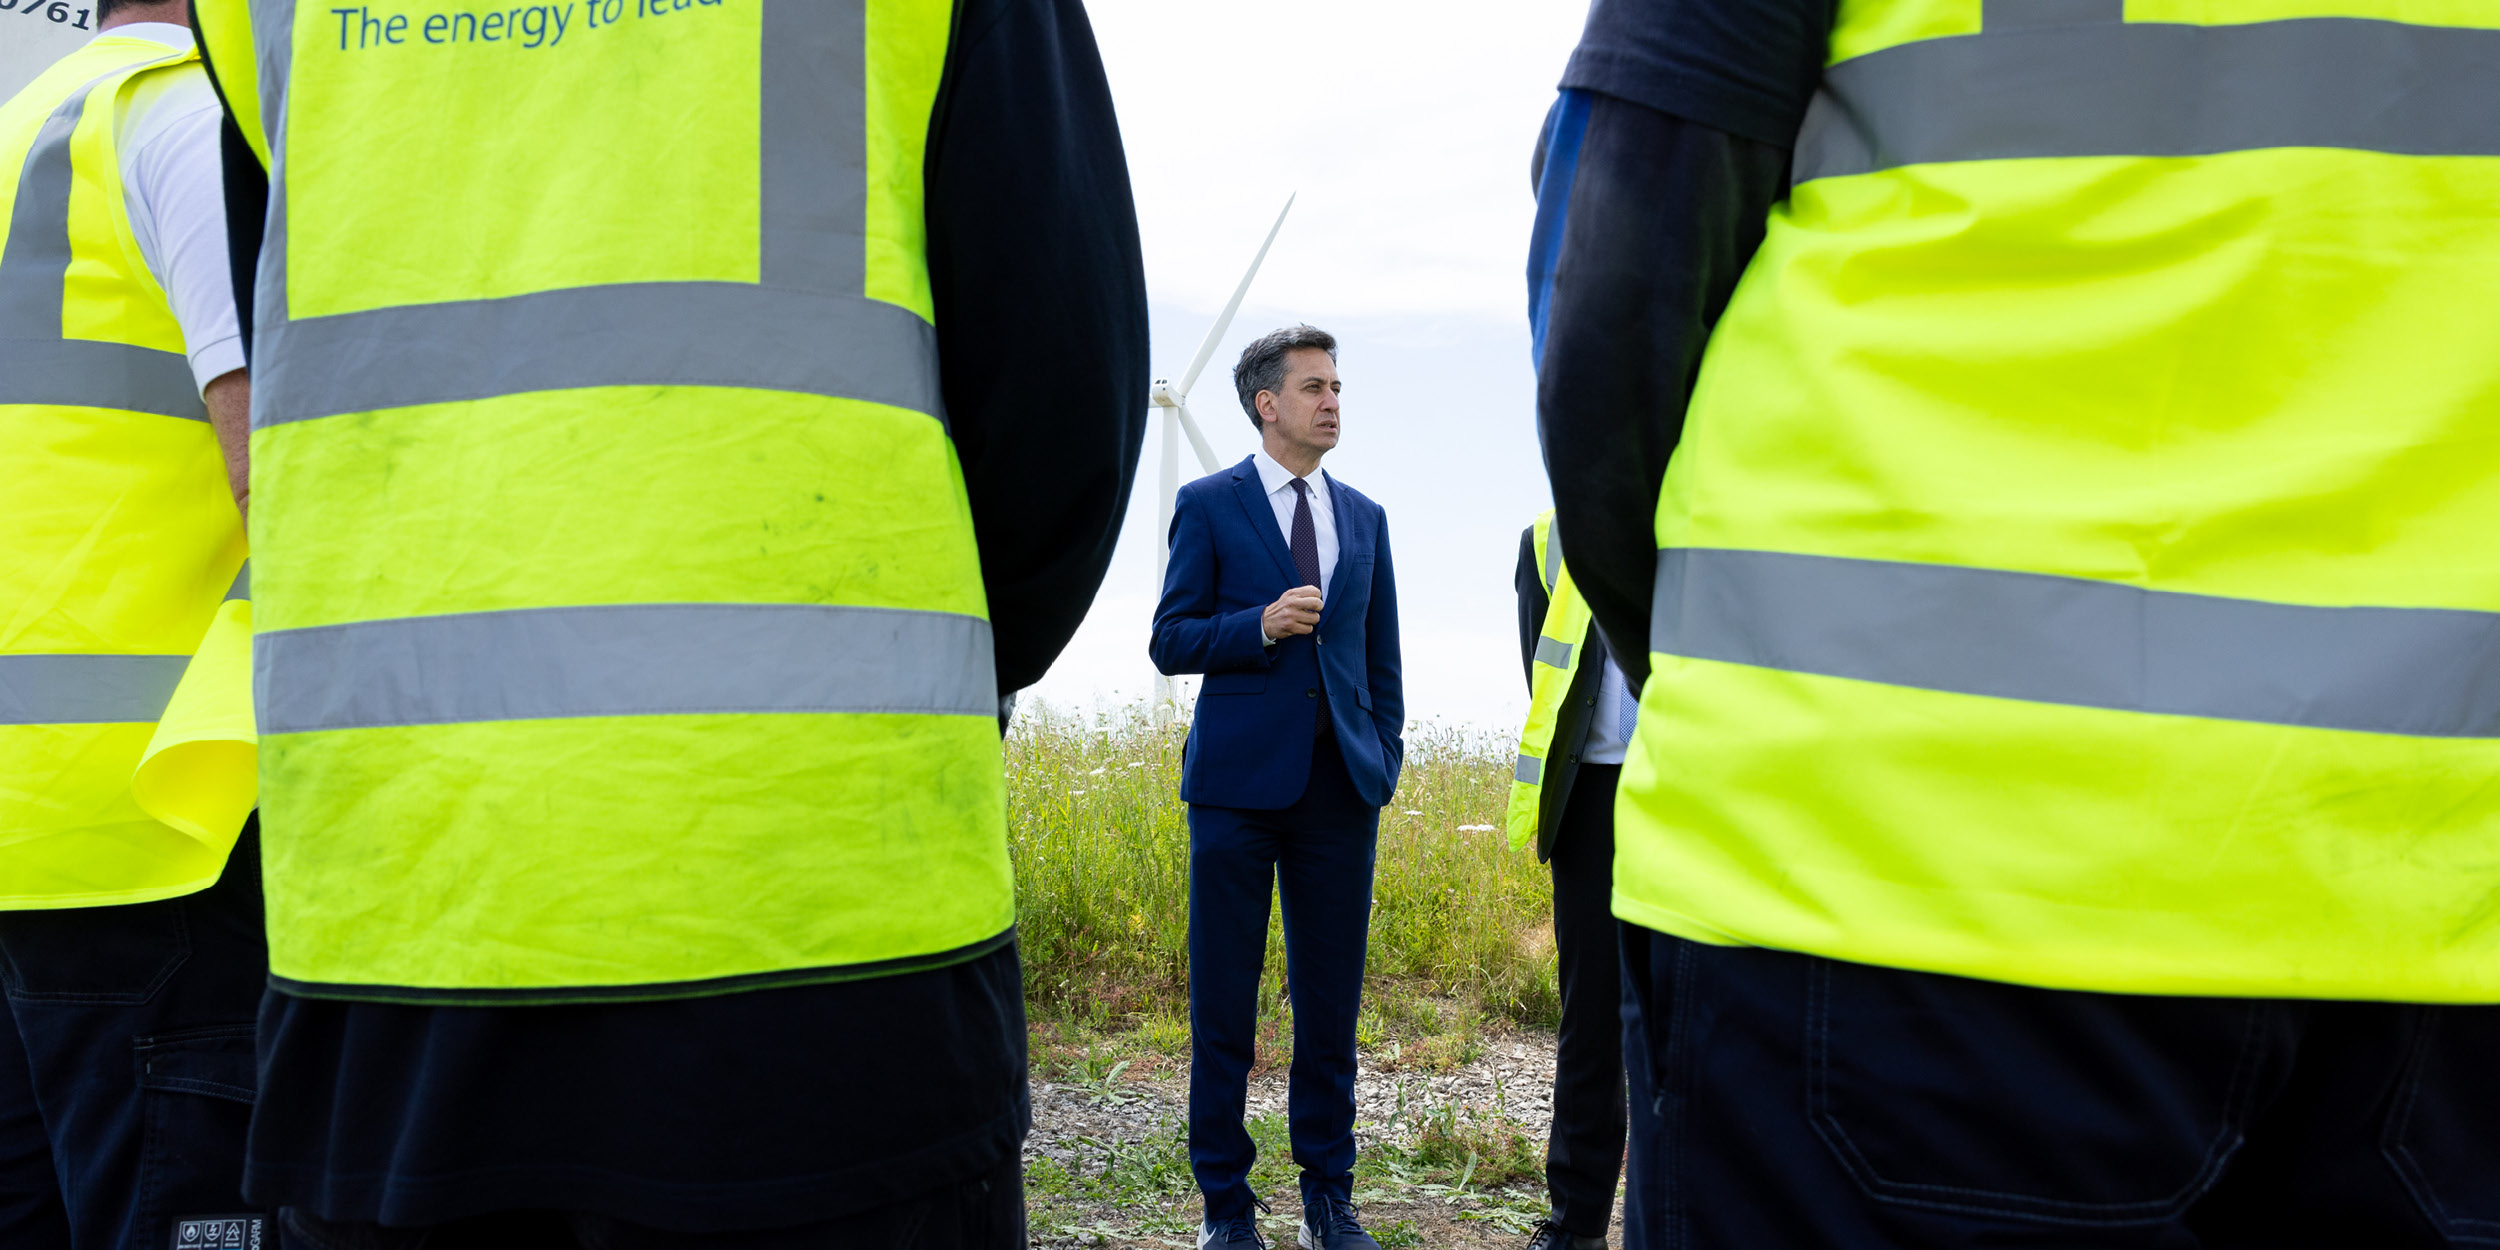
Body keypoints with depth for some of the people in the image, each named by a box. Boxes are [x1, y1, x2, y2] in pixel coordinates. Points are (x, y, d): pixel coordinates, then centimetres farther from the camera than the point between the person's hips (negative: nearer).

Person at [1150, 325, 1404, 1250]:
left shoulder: (1365, 516, 14)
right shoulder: (1209, 505, 2)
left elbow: (1381, 654, 17)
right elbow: (1169, 642, -1)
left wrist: (1386, 760, 9)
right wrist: (1261, 625, -17)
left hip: (1341, 787, 4)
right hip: (1241, 780, -3)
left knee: (1331, 998, 8)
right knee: (1223, 999, 3)